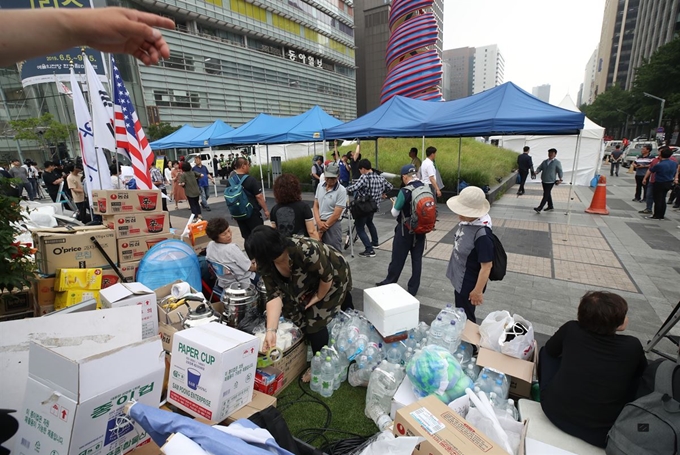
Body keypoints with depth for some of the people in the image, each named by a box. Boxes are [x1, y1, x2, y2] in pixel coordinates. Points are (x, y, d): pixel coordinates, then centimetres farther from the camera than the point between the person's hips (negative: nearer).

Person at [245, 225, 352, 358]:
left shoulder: (305, 251, -40)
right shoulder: (266, 263, -18)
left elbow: (327, 275, -27)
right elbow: (274, 294, -20)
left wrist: (318, 297, -14)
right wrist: (271, 330, -29)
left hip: (333, 278, -6)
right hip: (309, 283, 6)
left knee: (315, 322, -11)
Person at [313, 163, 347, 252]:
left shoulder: (341, 190, -12)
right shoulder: (320, 186, 5)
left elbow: (336, 215, -13)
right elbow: (316, 206, 8)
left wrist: (322, 230, -9)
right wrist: (319, 222, -9)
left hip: (332, 226, -5)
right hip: (319, 224, 5)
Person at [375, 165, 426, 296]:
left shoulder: (405, 191, -19)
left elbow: (395, 213, -11)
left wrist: (395, 203, 10)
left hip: (405, 230, -5)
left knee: (398, 258, 9)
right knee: (417, 259, 11)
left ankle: (389, 283, 27)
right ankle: (413, 289, 21)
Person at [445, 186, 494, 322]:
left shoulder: (482, 234, -33)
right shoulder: (466, 221, -9)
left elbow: (486, 266, -25)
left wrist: (478, 291, -19)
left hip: (469, 284, -8)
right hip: (459, 279, 8)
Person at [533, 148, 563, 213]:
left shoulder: (557, 163, -2)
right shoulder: (544, 161, 12)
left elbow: (560, 171, -6)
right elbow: (539, 168, 7)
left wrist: (560, 179, -18)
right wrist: (536, 172, -14)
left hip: (550, 181, -6)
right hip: (544, 181, 6)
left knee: (546, 195, -8)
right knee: (548, 194, 16)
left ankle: (539, 208, -12)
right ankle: (550, 206, 30)